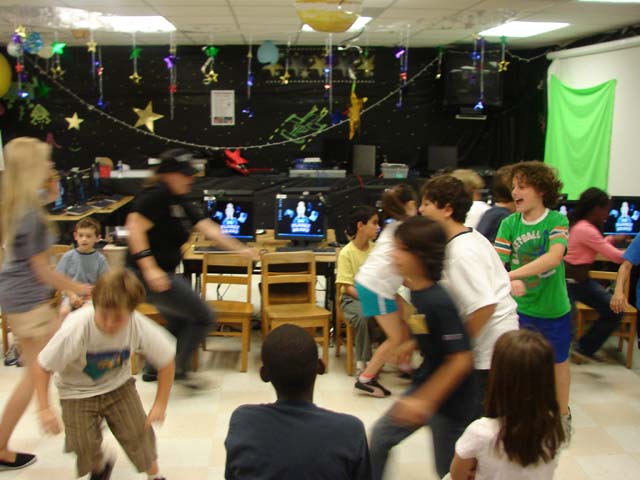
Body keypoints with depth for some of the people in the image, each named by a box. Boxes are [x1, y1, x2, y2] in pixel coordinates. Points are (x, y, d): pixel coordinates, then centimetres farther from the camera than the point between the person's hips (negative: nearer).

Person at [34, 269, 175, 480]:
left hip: (118, 384, 1)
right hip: (78, 391, -1)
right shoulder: (75, 329, -35)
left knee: (138, 432, -7)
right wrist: (44, 409, -21)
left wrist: (160, 404, -13)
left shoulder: (140, 327, -29)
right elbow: (42, 367, -20)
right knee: (84, 445, -8)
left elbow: (166, 361, -15)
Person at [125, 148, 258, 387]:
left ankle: (153, 369, 36)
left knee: (180, 322, 24)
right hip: (152, 275, -10)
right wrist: (149, 268, -31)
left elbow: (209, 228, 10)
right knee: (203, 317, -3)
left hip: (163, 273, 10)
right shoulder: (156, 195, -15)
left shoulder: (180, 202, 12)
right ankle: (178, 370, 10)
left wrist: (240, 249, 6)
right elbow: (135, 227, -25)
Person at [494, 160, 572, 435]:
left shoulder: (557, 221, -14)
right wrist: (509, 282, -40)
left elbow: (553, 257, -31)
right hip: (519, 307, 1)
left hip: (554, 309, -1)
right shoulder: (509, 223, -9)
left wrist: (511, 274, -40)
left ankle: (563, 415, 39)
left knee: (558, 362, 17)